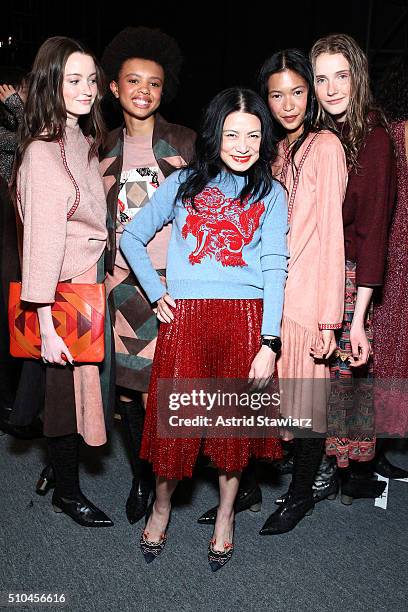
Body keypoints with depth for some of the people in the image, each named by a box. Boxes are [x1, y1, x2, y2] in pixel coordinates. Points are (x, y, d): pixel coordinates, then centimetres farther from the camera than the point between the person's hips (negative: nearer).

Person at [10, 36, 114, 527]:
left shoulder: (84, 142, 10)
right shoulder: (42, 152, -17)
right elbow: (41, 241, -21)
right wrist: (46, 326, -22)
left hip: (94, 280, 8)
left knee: (79, 388, 19)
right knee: (69, 390, 7)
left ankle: (61, 466, 40)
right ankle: (67, 493, 27)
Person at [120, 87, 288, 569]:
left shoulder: (271, 194, 9)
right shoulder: (182, 184, 10)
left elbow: (274, 269, 0)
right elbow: (132, 237, 16)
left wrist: (268, 342, -8)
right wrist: (155, 293, 5)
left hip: (246, 319, 0)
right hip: (184, 317, 0)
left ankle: (225, 515, 31)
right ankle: (161, 505, 30)